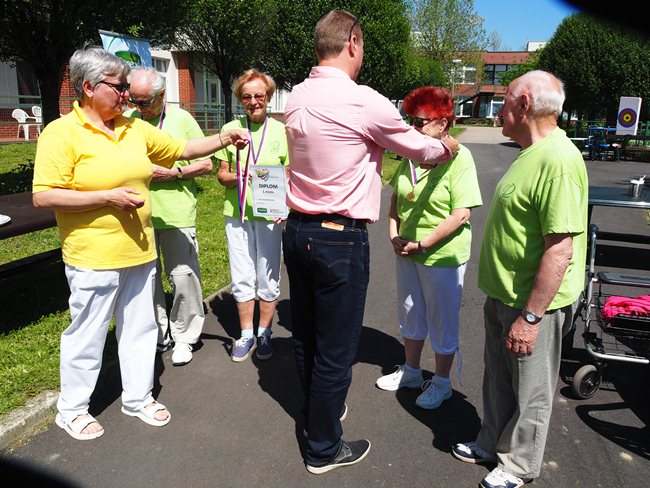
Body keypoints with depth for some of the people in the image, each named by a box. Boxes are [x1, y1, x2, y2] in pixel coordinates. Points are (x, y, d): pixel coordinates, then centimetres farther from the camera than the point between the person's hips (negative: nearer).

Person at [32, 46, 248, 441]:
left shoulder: (136, 128, 8)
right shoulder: (61, 133, -10)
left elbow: (184, 149, 16)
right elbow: (43, 196, -15)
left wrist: (225, 138, 3)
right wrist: (108, 196, -20)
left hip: (140, 252, 6)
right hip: (94, 257, -6)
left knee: (140, 328, 15)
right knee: (87, 334, 7)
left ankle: (138, 397, 34)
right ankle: (72, 409, 29)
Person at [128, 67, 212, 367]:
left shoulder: (181, 119, 1)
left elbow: (206, 164, 1)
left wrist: (173, 173, -12)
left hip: (176, 213, -3)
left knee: (183, 275, -1)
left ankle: (183, 336, 17)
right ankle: (157, 334, 27)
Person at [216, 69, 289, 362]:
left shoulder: (280, 131, 0)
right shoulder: (230, 129, 5)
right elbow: (221, 173, 8)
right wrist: (235, 177, -15)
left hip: (269, 214, -2)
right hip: (236, 213, 2)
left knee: (268, 277, 7)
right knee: (241, 278, 8)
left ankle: (264, 333, 25)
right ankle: (246, 334, 24)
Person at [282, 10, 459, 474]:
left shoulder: (296, 99, 6)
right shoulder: (364, 102, -15)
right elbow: (420, 149, 0)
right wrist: (446, 146, 21)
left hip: (296, 231, 8)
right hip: (340, 240, -8)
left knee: (305, 336, 20)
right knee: (336, 348, 6)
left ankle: (318, 410, 43)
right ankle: (324, 449, 23)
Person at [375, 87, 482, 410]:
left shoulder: (458, 157, -15)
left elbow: (461, 215, -20)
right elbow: (395, 198, 13)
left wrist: (421, 244, -19)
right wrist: (394, 234, -2)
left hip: (442, 255, -6)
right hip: (406, 251, 7)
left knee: (442, 320, 9)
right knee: (410, 313, 20)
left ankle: (441, 382, 30)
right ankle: (411, 371, 40)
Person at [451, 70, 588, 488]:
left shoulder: (559, 160, -23)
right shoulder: (533, 153, 9)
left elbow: (560, 250, -28)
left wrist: (530, 317, -25)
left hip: (534, 304, -9)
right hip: (504, 296, 9)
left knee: (530, 392, 12)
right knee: (499, 380, 23)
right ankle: (493, 444, 43)